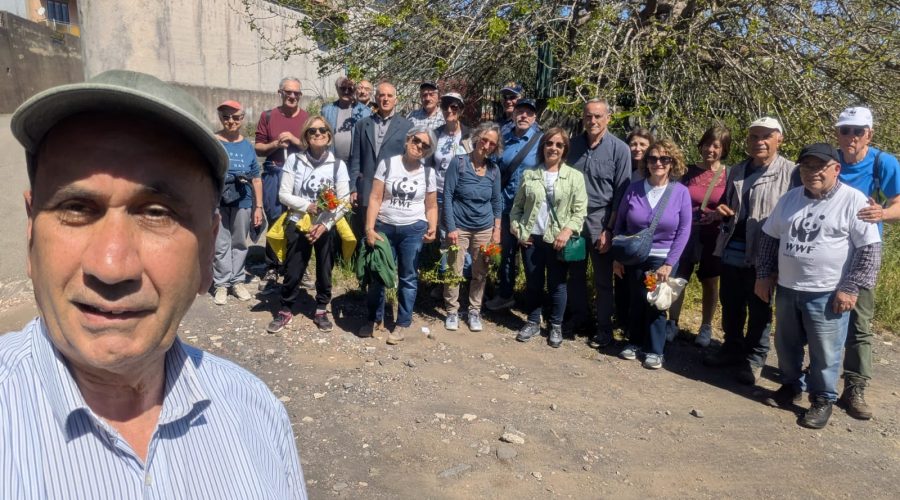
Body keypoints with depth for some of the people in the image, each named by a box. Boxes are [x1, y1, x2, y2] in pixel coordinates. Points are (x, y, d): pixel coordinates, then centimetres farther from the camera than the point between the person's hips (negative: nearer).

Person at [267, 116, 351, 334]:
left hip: (326, 228, 0)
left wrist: (325, 225, -16)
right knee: (292, 271, 6)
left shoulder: (338, 165, -4)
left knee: (324, 271, 11)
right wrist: (307, 206, -18)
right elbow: (283, 194, -4)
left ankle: (321, 311, 29)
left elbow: (344, 202, -7)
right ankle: (285, 311, 25)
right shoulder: (294, 160, -3)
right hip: (298, 225, 0)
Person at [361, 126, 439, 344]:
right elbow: (375, 198, -5)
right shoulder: (387, 163, -3)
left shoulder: (428, 172, 3)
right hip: (384, 227, 0)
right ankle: (375, 319, 27)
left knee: (408, 278, 6)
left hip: (413, 229, 0)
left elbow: (431, 206, 7)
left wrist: (432, 229, -10)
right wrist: (369, 229, -13)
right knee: (377, 275, 8)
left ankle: (403, 324, 19)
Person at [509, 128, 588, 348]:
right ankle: (533, 322, 26)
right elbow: (517, 206, 11)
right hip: (531, 238, 2)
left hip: (558, 240, -2)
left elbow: (580, 211, -4)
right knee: (533, 283, 11)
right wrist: (517, 229, -1)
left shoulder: (575, 176, 0)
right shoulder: (529, 175, 6)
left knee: (557, 284, 6)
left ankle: (556, 326, 21)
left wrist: (567, 231, -16)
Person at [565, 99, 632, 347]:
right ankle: (579, 315, 34)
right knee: (575, 273, 15)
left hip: (600, 222, -4)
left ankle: (604, 326, 20)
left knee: (602, 279, 6)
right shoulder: (574, 144, 3)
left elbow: (621, 194, -7)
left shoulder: (619, 149, -8)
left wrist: (609, 229, -11)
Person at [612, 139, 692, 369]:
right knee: (635, 300, 12)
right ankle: (634, 342, 29)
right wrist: (617, 257, 1)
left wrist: (669, 264, -11)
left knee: (655, 302, 4)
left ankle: (655, 350, 19)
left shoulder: (681, 192, -8)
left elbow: (683, 231, -7)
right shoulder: (633, 189, -4)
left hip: (662, 259, -2)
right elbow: (619, 225, 3)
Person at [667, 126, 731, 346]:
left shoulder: (729, 175, -3)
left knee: (710, 283, 10)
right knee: (677, 279, 2)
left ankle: (706, 327, 24)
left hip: (712, 237, -1)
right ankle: (672, 324, 16)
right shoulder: (689, 171, 1)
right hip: (685, 234, 1)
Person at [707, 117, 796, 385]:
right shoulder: (736, 171, 12)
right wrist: (722, 210, 1)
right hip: (731, 251, 6)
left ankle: (754, 358, 22)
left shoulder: (789, 172, -9)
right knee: (730, 305, 17)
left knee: (759, 309, 8)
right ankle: (732, 348, 34)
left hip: (762, 255, -6)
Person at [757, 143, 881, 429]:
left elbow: (870, 248, -12)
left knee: (824, 353, 3)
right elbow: (769, 238, 15)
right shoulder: (790, 199, 7)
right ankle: (791, 386, 36)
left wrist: (850, 288, -15)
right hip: (787, 289, 5)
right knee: (786, 345, 16)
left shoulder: (853, 201, -10)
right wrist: (764, 274, 9)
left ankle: (823, 400, 21)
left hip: (828, 294, -5)